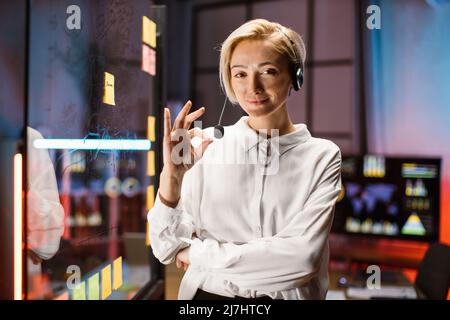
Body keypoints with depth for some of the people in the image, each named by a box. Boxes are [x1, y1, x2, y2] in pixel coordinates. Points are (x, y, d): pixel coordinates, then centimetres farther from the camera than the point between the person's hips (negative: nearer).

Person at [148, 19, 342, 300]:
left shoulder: (321, 156, -3)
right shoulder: (207, 145, -1)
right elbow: (167, 250, -2)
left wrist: (198, 252, -9)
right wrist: (170, 179, -17)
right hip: (206, 294, 1)